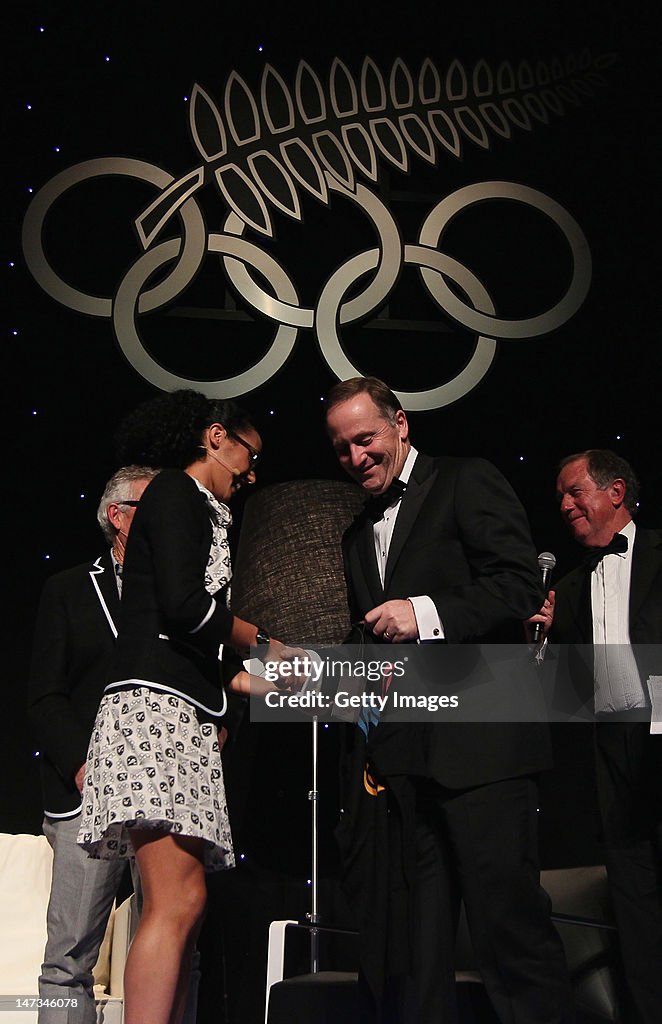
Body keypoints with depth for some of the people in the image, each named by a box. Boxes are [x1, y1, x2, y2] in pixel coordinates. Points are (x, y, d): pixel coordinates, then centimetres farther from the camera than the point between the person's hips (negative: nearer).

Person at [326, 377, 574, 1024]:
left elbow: (519, 585, -8)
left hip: (478, 744, -7)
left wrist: (427, 613, -18)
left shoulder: (469, 483, 3)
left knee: (507, 917, -9)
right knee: (414, 940, 7)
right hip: (402, 759, 7)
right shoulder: (357, 536, 25)